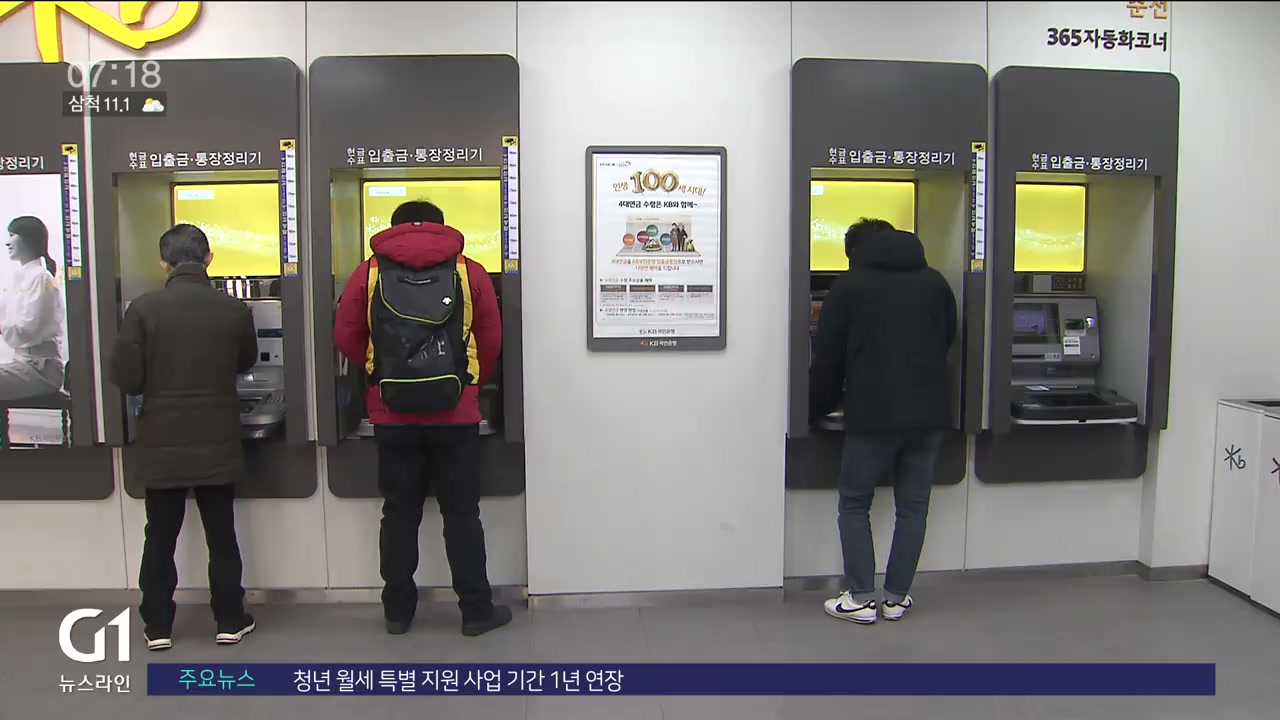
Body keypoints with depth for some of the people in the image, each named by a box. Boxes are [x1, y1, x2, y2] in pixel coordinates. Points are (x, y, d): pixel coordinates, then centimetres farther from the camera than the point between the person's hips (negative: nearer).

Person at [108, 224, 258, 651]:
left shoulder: (144, 309, -10)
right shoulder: (234, 310, -6)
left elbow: (125, 378, -9)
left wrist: (159, 383, 11)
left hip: (162, 444, 0)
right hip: (217, 443, 0)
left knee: (160, 539, 13)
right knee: (222, 536, 11)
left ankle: (157, 627, 22)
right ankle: (230, 621, 20)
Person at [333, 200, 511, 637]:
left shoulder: (369, 274, 3)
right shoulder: (469, 272, 1)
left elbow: (346, 339, 5)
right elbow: (491, 342, 3)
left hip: (393, 417, 1)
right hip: (455, 415, -1)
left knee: (399, 514, 12)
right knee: (462, 515, 8)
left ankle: (397, 611, 22)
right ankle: (477, 610, 15)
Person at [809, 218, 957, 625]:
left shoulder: (850, 286, 1)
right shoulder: (935, 283, 11)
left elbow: (827, 356, 3)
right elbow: (947, 343, 19)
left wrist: (819, 409, 16)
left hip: (873, 415, -4)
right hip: (930, 414, 4)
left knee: (854, 505, 10)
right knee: (913, 508, 13)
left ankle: (861, 599, 10)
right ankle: (896, 598, 19)